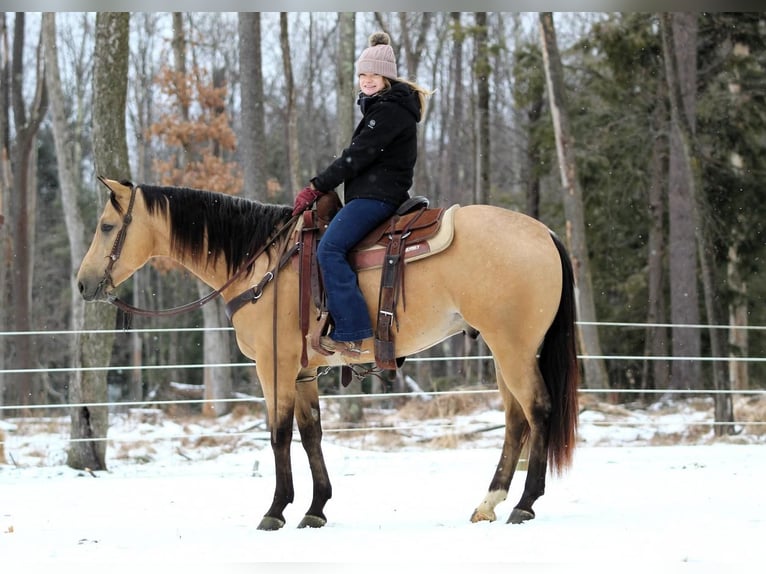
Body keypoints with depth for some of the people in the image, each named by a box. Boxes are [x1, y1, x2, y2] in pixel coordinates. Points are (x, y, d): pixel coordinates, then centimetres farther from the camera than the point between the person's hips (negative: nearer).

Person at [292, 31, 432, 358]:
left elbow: (357, 156, -17)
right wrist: (321, 186, 14)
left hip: (377, 195, -11)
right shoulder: (380, 106, 22)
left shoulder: (389, 110, -13)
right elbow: (359, 155, 23)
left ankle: (352, 334, -27)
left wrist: (316, 187, -15)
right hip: (371, 192, 11)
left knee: (330, 248, -23)